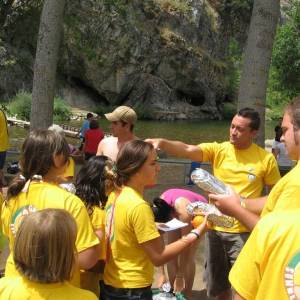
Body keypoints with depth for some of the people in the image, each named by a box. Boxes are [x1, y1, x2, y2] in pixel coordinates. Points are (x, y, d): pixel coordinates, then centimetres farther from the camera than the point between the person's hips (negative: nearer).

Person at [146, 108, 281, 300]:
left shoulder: (266, 159, -7)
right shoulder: (218, 150, -3)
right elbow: (187, 150, -18)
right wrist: (162, 142, -35)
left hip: (244, 232, -3)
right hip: (216, 228, 3)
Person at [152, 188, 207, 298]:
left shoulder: (183, 210, -44)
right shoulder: (157, 210, -32)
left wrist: (180, 276, -28)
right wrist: (162, 274, -23)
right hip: (178, 216, 4)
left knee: (188, 257, -11)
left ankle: (187, 295, 3)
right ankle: (173, 292, 10)